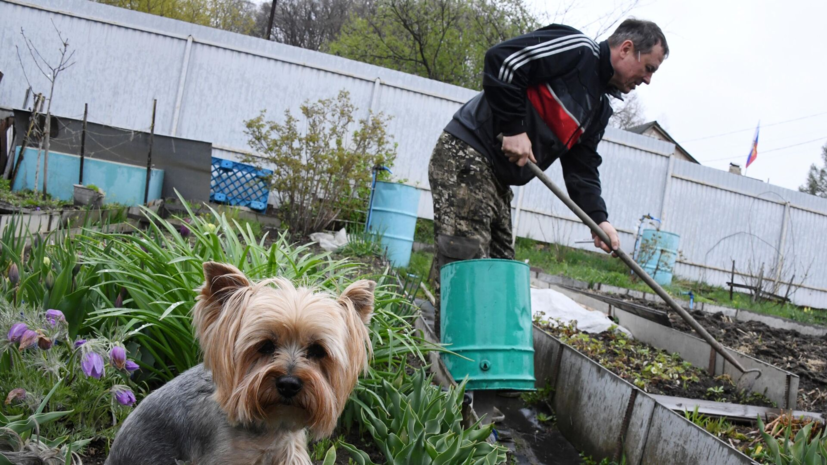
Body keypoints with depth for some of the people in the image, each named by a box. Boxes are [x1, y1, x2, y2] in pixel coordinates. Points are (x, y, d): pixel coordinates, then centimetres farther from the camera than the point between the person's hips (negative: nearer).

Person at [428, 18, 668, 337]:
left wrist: (598, 218, -1)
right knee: (466, 261, -16)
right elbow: (502, 60, -18)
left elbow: (582, 167, 14)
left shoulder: (600, 107, 19)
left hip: (498, 178, 10)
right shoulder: (577, 49, -8)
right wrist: (514, 129, -18)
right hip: (467, 156, -10)